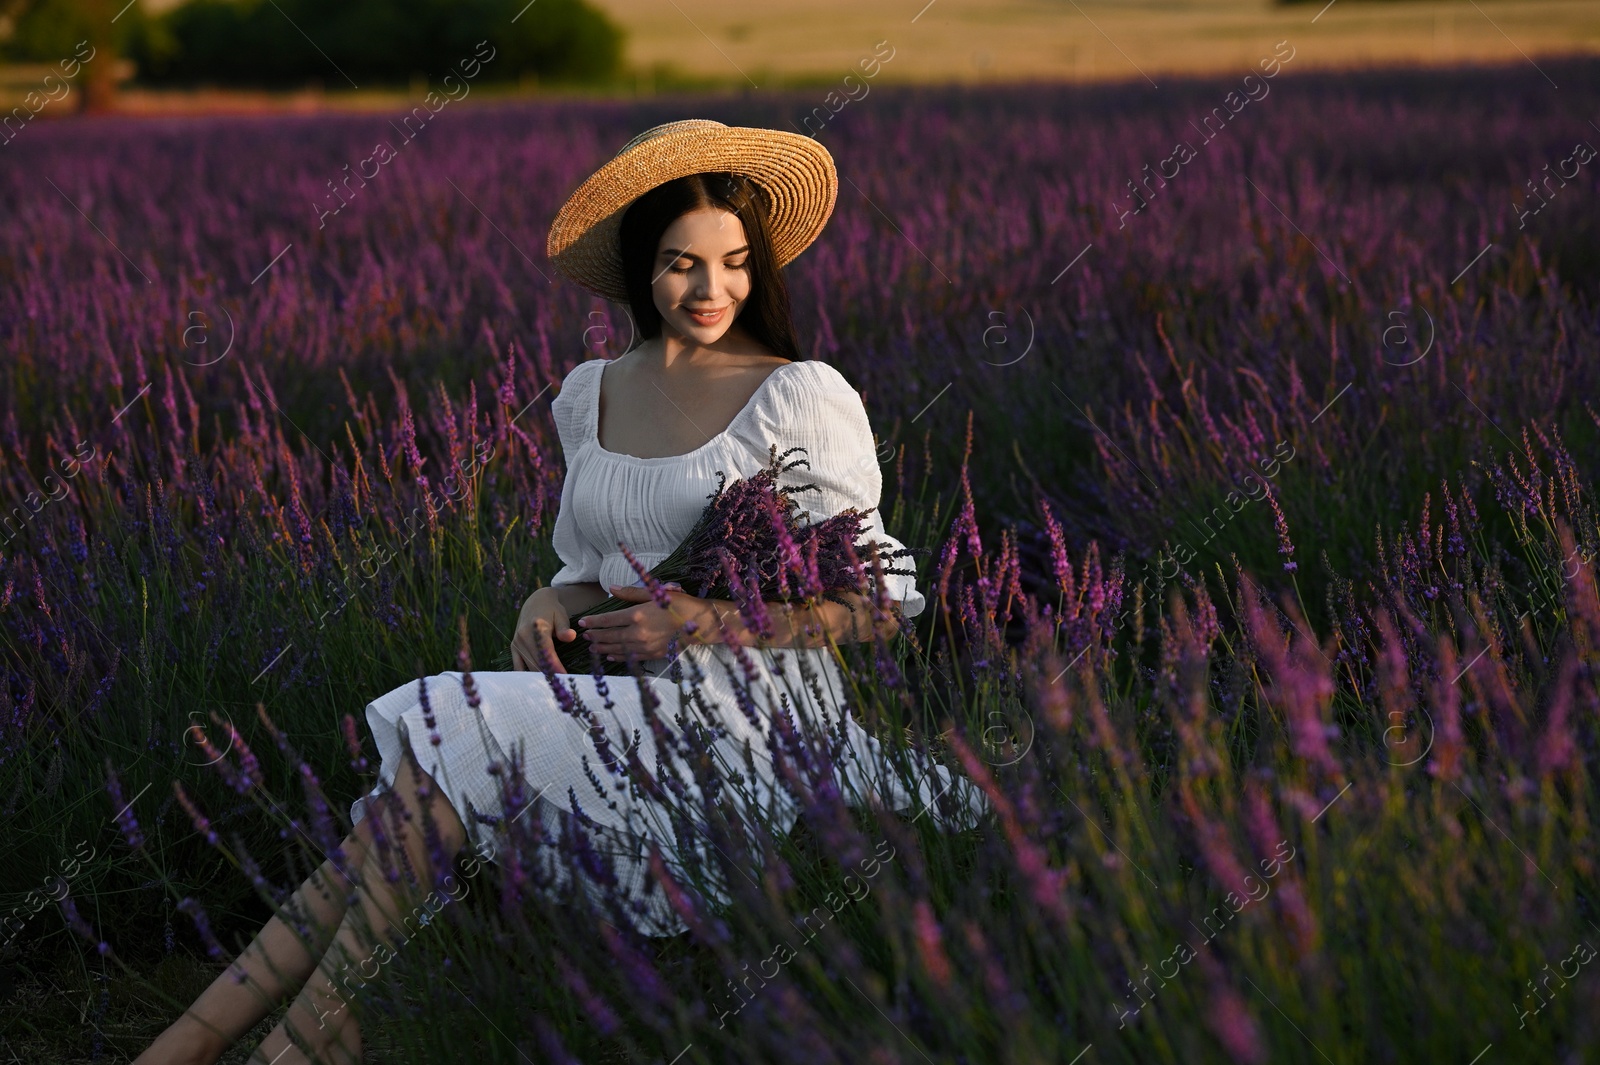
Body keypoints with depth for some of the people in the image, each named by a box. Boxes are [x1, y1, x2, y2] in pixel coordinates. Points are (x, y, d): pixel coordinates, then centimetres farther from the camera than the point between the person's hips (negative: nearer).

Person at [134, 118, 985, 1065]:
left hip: (752, 721, -6)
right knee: (410, 814, -21)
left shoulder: (803, 398, -4)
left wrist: (708, 622, -16)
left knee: (432, 768, -24)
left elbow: (883, 605, -5)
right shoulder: (590, 396, 14)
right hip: (632, 708, 6)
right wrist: (549, 607, -1)